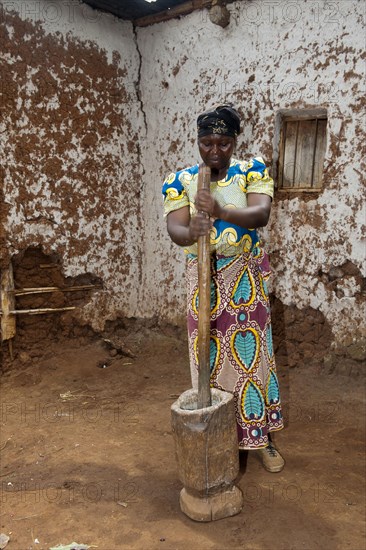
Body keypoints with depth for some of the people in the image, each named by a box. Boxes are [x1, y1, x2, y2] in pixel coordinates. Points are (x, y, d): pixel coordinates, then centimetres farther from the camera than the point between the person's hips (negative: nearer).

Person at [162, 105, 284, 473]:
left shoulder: (252, 171, -3)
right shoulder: (180, 181, -1)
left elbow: (261, 214, -20)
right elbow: (174, 228, -16)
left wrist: (222, 212, -39)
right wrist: (190, 232, -39)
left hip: (247, 276, 0)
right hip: (204, 278, 1)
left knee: (251, 353, 6)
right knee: (209, 356, 5)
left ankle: (260, 437, 24)